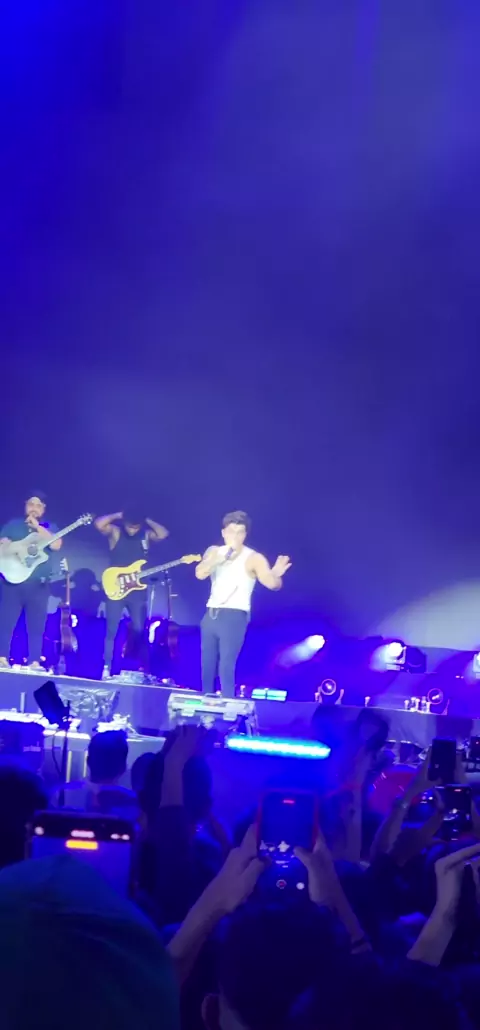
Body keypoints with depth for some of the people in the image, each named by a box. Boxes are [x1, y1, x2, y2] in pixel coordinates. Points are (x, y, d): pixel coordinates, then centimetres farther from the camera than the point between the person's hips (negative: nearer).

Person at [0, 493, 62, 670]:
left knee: (36, 626, -1)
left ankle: (34, 662, 1)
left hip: (38, 584, 0)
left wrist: (37, 527, -9)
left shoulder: (49, 527, 12)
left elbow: (56, 545, -7)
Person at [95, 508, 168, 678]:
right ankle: (107, 668, 3)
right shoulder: (115, 532, -2)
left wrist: (147, 521, -4)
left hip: (137, 590, 2)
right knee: (111, 630, -2)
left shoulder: (146, 535, 6)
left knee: (139, 630, 3)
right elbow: (99, 524, -19)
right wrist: (117, 516, -9)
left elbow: (163, 534, -11)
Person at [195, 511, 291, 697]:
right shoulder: (214, 552, 7)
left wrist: (276, 575, -41)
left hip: (234, 617, -5)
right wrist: (217, 560, -27)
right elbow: (200, 574, -10)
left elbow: (272, 584, -18)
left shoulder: (253, 558, -7)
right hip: (211, 615, 5)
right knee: (207, 664, 11)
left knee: (226, 666, -11)